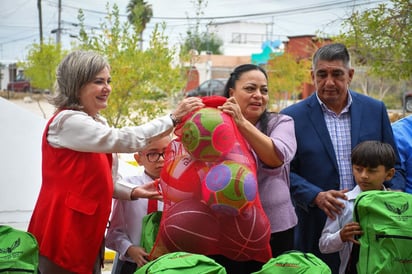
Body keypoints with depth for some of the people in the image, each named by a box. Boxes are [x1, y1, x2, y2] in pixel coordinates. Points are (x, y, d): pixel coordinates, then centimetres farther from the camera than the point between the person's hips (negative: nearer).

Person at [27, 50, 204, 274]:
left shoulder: (97, 123, 14)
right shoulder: (68, 121, -15)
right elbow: (123, 139, -26)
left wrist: (133, 193, 2)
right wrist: (173, 118, -25)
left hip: (87, 233, 9)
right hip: (63, 232, -9)